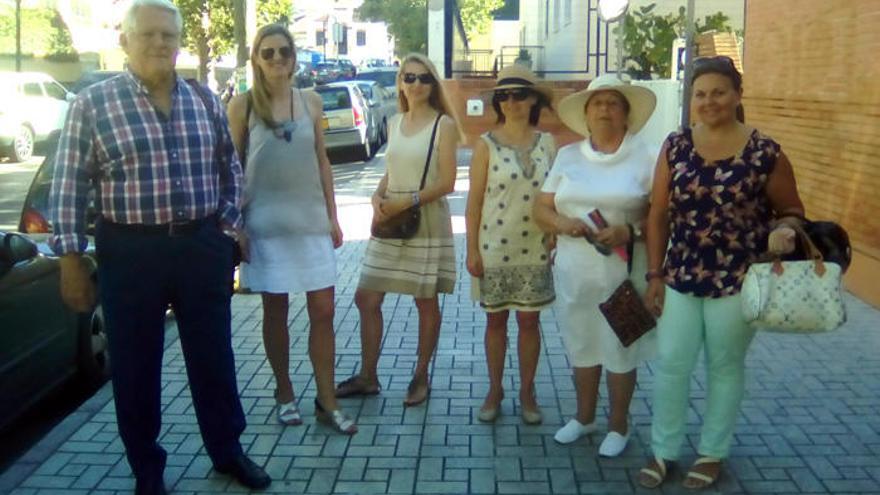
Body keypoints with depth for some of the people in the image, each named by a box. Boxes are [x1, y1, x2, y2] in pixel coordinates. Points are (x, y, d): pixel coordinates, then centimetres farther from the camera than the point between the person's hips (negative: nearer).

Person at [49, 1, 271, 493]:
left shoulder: (204, 99, 6)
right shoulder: (93, 102, -4)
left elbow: (230, 169, 14)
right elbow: (70, 186, -4)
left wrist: (228, 227, 7)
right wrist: (72, 258, -6)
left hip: (203, 247, 3)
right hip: (130, 251, -2)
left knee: (214, 356, 12)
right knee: (136, 366, 9)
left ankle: (228, 450, 30)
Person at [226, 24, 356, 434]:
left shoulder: (310, 102, 7)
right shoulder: (242, 105, -2)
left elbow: (321, 161, 11)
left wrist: (332, 215, 7)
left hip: (311, 220, 3)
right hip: (266, 222, -2)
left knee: (323, 310, 2)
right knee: (275, 311, 8)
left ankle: (326, 402, 11)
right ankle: (285, 394, 23)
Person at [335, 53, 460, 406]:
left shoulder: (443, 124, -6)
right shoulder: (394, 124, 11)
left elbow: (446, 182, -11)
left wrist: (407, 202, -19)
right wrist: (377, 197, -2)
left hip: (427, 224, -5)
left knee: (426, 303, 6)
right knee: (367, 299, 5)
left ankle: (421, 377, 21)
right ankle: (367, 377, 18)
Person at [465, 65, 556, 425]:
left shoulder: (547, 143, 3)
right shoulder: (487, 144, -3)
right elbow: (474, 201, -3)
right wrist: (472, 250, -6)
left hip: (535, 250, 1)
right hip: (494, 249, -1)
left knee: (529, 321, 9)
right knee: (496, 320, 9)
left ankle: (527, 392, 22)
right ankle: (494, 391, 23)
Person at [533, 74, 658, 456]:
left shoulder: (643, 158, -3)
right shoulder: (567, 156, 8)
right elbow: (541, 209, 8)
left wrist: (628, 232, -21)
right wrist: (563, 223, -12)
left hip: (622, 271, -3)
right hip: (574, 270, 3)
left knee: (620, 348, 7)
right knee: (581, 344, 15)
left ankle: (618, 425, 24)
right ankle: (584, 416, 33)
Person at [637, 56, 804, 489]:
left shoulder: (765, 153, -9)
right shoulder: (675, 146, -1)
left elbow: (791, 210, 2)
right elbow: (658, 213, 4)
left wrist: (783, 231, -23)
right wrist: (655, 275, 2)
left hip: (737, 281, -2)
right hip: (681, 278, 3)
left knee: (725, 367, 12)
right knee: (670, 364, 7)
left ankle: (712, 453, 30)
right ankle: (663, 450, 24)